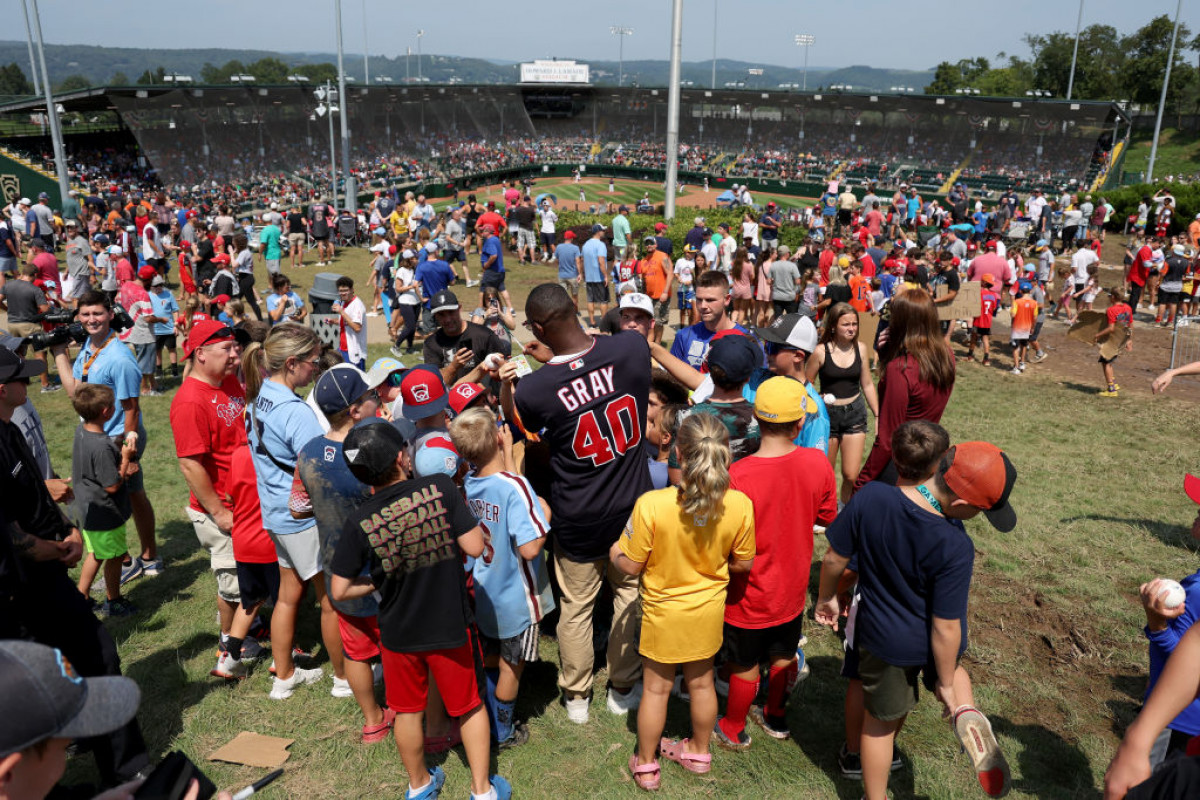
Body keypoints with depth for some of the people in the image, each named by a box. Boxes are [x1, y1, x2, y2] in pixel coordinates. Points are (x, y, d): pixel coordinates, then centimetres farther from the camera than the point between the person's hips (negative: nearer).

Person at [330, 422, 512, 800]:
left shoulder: (359, 523, -15)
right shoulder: (441, 487, -20)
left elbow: (339, 591, -9)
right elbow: (474, 546, -16)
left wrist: (378, 582, 7)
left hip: (398, 632, 2)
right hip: (451, 626, -1)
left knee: (407, 711, 24)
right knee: (469, 706, 20)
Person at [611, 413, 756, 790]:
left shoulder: (651, 505, -33)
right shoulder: (740, 505, -23)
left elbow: (632, 566, -19)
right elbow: (743, 563, -7)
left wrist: (615, 553, 3)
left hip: (663, 612, -2)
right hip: (709, 609, 3)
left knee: (656, 688, 19)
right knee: (701, 682, 25)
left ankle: (646, 765, 39)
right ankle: (699, 752, 48)